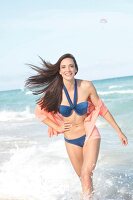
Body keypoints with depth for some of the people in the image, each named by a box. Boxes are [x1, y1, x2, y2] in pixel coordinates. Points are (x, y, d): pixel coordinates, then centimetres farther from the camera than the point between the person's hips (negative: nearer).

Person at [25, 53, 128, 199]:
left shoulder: (87, 86, -14)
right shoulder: (55, 91, -13)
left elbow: (102, 109, -3)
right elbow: (39, 112, 1)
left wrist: (119, 131, 2)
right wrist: (57, 128, -4)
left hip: (90, 135, -1)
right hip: (71, 140, 2)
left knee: (87, 173, -22)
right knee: (84, 177, 13)